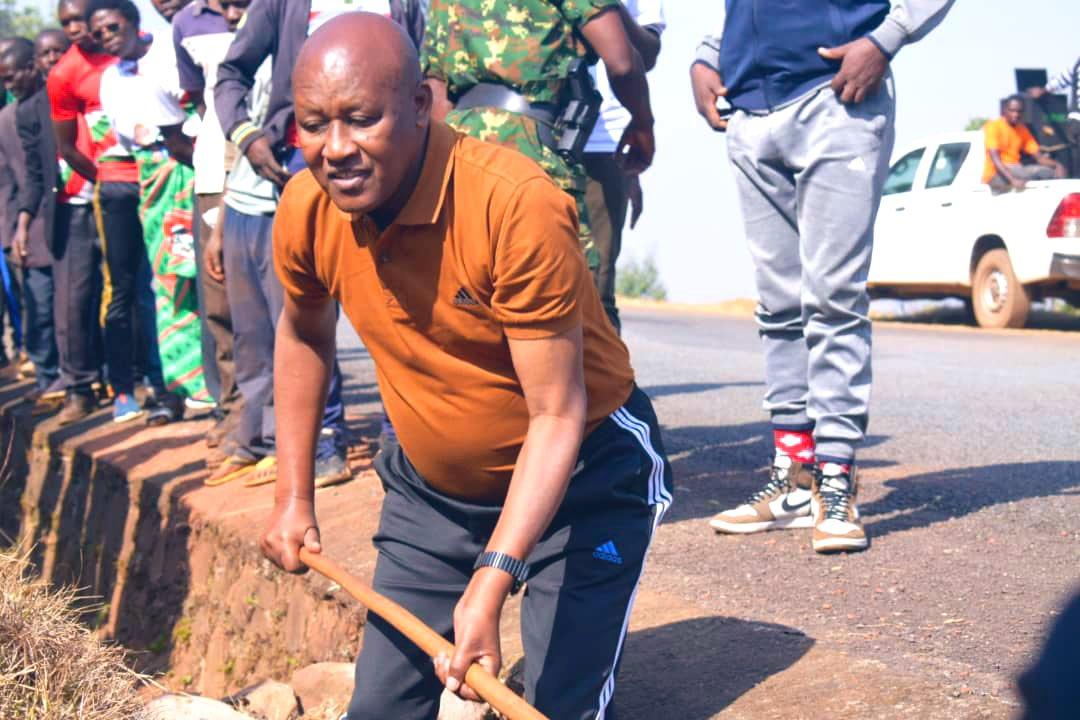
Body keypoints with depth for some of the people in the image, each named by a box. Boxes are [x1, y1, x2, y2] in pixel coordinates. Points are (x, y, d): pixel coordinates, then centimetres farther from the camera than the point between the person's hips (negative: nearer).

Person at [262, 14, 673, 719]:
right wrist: (294, 496, 8)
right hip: (429, 487, 5)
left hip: (583, 479, -5)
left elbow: (557, 416, -28)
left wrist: (489, 586, -36)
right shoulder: (306, 211, -13)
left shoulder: (517, 204, -31)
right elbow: (303, 334, 10)